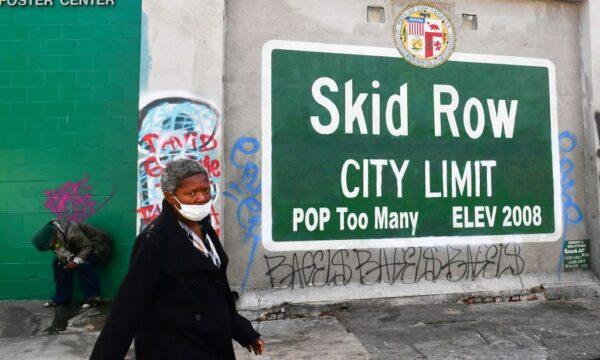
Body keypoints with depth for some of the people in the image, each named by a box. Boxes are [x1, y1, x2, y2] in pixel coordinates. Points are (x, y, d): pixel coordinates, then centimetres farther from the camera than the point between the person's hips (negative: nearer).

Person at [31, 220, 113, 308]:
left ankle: (93, 297, -19)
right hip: (80, 249, 9)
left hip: (99, 246, -9)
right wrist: (69, 258, -25)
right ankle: (61, 298, 7)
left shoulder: (72, 232, -35)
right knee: (58, 263, -3)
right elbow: (61, 252, -3)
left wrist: (77, 261, -38)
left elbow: (89, 246, -30)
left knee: (83, 264, -31)